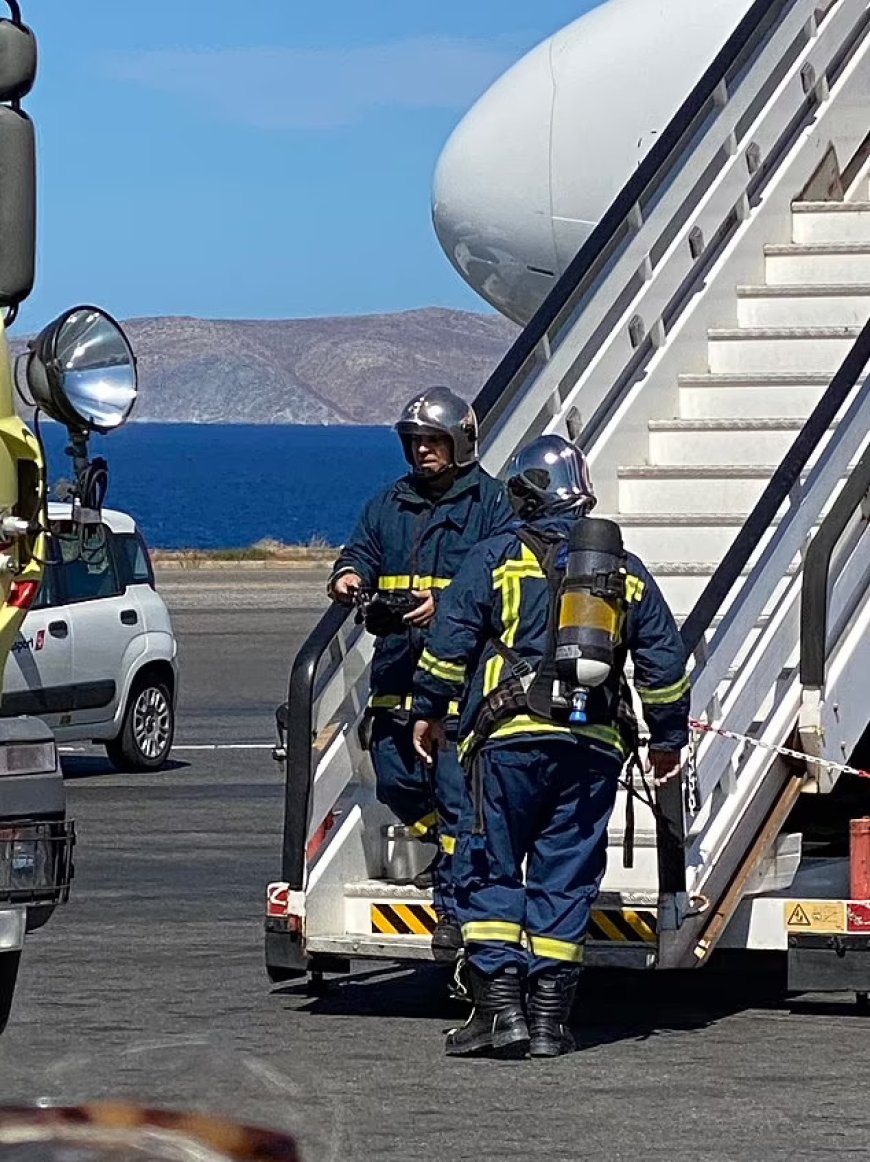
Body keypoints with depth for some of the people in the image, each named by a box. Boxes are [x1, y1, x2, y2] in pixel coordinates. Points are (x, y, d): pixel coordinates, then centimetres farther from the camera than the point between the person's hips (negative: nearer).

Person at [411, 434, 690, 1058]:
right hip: (596, 747, 3)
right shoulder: (626, 572, 13)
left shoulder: (497, 558, 1)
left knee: (488, 870, 3)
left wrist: (428, 711, 12)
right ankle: (549, 1017, 5)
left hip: (512, 737, -3)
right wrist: (669, 738, 24)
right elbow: (665, 660, 14)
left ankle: (500, 1006, -7)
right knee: (565, 878, 7)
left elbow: (448, 643, -1)